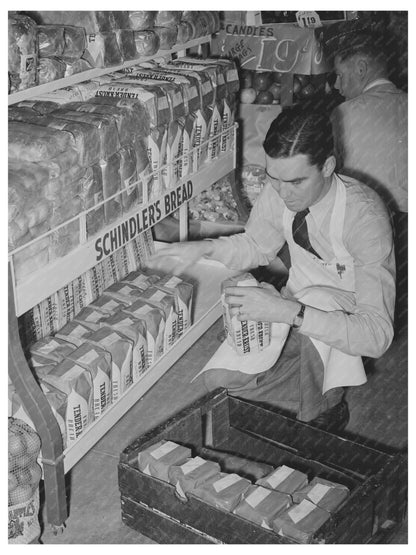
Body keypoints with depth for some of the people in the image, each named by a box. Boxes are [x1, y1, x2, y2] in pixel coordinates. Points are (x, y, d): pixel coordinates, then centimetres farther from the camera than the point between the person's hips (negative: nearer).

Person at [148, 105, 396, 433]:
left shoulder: (364, 216, -32)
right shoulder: (279, 191, -16)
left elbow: (377, 335, -36)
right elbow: (257, 246, 7)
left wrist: (289, 313, -45)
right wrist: (203, 248, -13)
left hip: (350, 316, -5)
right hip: (295, 301, 5)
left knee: (318, 299, -39)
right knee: (218, 380, -13)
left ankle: (321, 411, -15)